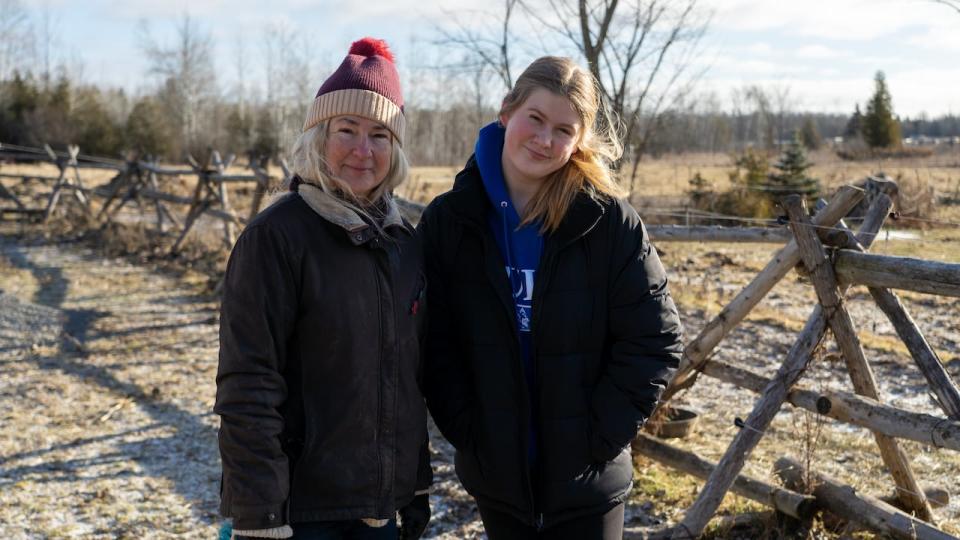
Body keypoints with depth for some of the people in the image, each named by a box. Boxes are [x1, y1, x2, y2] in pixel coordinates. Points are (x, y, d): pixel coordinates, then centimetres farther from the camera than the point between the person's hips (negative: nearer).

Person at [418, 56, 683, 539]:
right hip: (496, 477, 2)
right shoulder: (448, 219, -4)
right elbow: (432, 341, -2)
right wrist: (467, 431, -8)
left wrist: (598, 436, -11)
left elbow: (654, 341, -8)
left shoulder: (610, 222, -9)